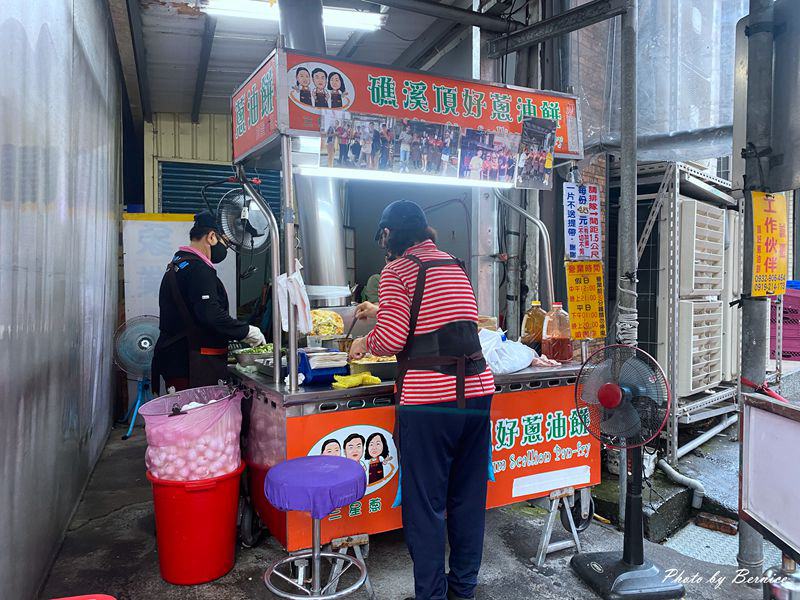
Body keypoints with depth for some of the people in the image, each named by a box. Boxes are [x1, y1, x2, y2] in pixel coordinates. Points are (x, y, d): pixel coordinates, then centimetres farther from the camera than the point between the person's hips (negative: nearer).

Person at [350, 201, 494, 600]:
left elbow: (393, 339, -13)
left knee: (425, 502, 6)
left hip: (428, 398, -7)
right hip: (477, 389, 7)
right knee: (468, 495, 17)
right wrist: (380, 311, 38)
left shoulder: (396, 270, -4)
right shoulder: (454, 265, 16)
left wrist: (365, 343, 8)